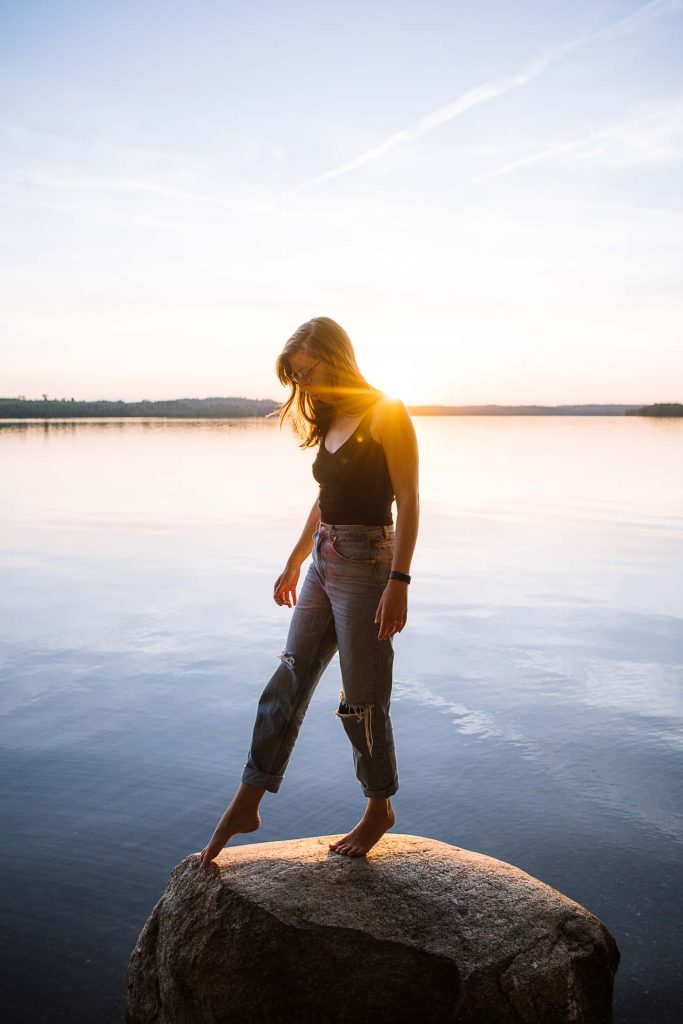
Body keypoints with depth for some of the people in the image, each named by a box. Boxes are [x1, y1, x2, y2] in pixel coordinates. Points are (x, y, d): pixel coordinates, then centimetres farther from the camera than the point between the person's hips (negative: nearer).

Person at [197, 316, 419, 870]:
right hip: (324, 563, 8)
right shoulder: (331, 421, 15)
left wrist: (398, 582, -21)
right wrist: (294, 564, 25)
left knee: (362, 698, 3)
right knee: (287, 683, 7)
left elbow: (408, 502, -14)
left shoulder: (386, 414, -9)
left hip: (366, 563, -8)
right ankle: (245, 806, 15)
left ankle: (380, 808, 23)